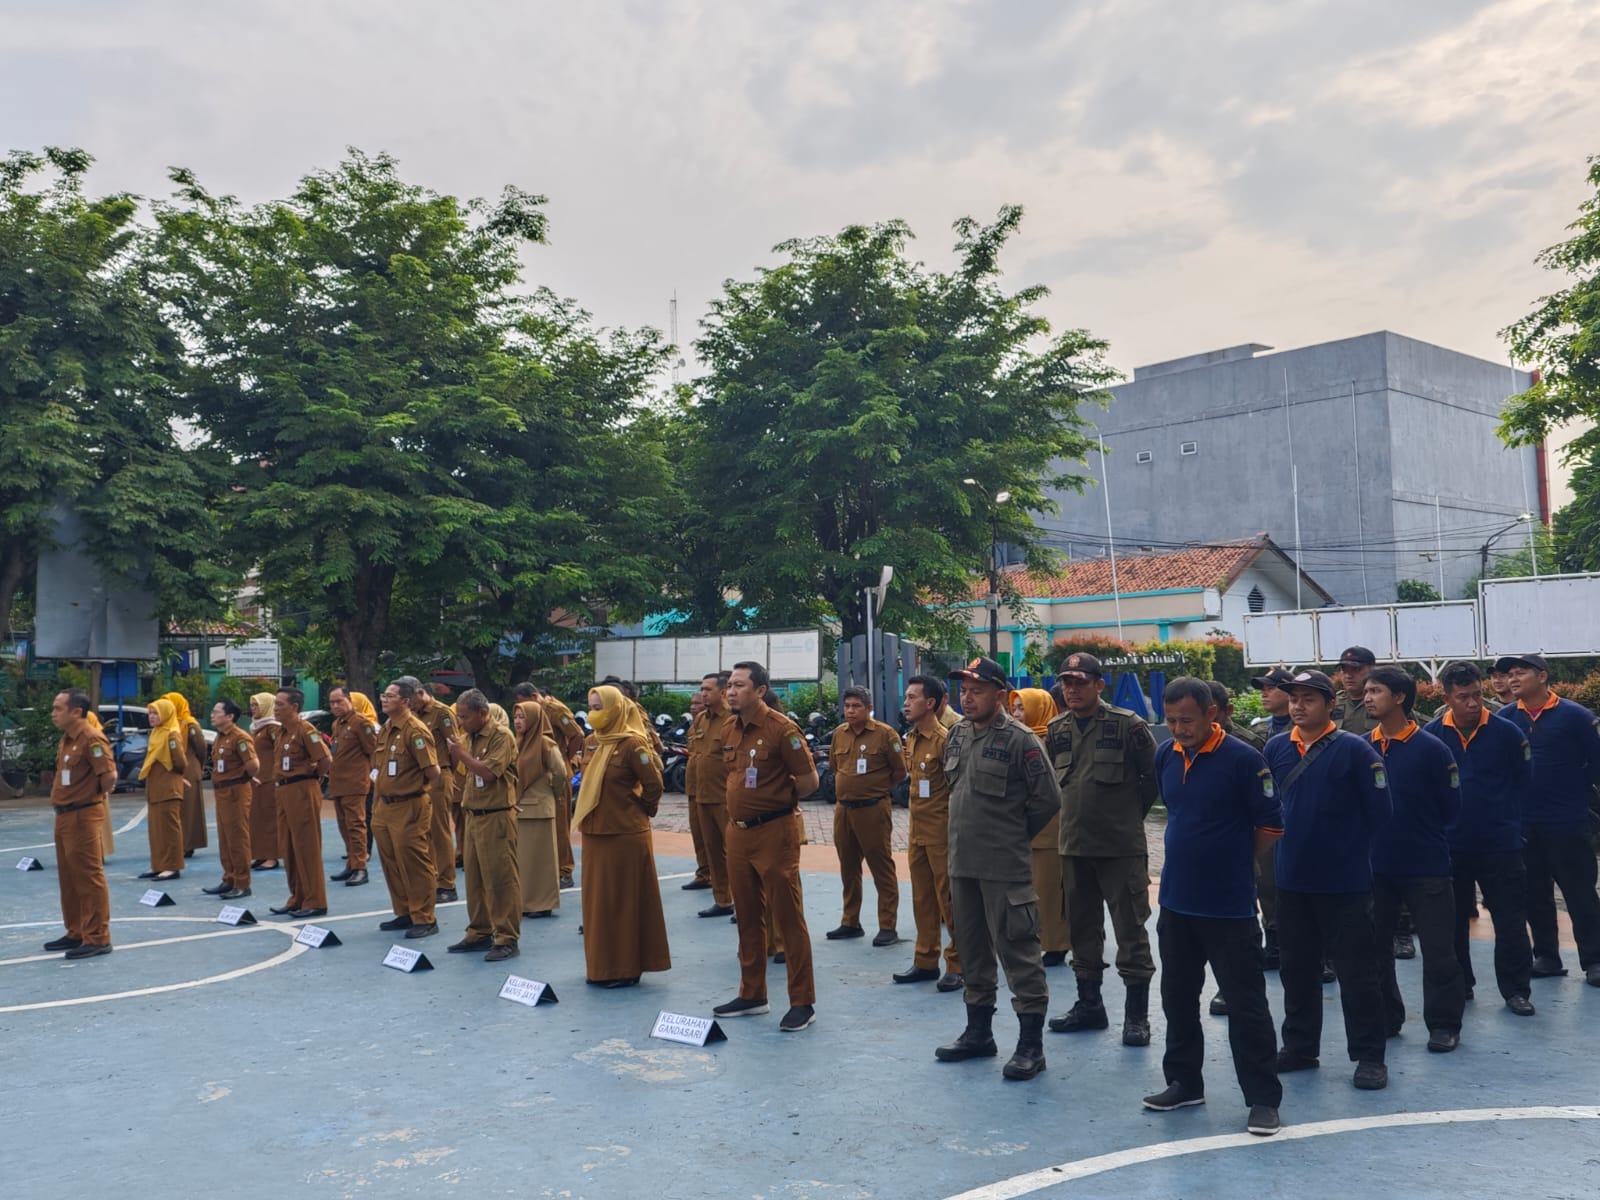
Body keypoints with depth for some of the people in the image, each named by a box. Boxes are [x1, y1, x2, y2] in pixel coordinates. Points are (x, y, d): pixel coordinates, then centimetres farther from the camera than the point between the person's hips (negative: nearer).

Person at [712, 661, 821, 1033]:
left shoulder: (780, 728, -15)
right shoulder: (728, 728, 7)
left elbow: (809, 780, -12)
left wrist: (776, 800, 0)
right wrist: (743, 805, 9)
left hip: (774, 831, -7)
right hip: (738, 831, 8)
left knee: (787, 918, -2)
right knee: (747, 917, 16)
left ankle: (802, 1002, 7)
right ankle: (751, 995, 28)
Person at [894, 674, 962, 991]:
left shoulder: (945, 739, -15)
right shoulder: (911, 739, 10)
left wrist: (955, 832, -16)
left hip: (941, 831, -8)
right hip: (917, 831, 8)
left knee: (948, 900, 0)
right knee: (922, 899, 14)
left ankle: (958, 965, 9)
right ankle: (926, 962, 24)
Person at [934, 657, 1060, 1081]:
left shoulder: (1020, 740, -13)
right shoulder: (957, 735, 8)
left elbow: (1048, 800, -10)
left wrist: (1014, 835, 0)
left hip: (1004, 867, -7)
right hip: (961, 862, 7)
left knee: (1017, 951, -3)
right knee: (972, 950, 16)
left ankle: (1031, 1044, 8)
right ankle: (978, 1032, 30)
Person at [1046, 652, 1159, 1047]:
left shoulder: (1127, 725, -9)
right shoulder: (1057, 730, 7)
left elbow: (1155, 774, -2)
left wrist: (1133, 811, 2)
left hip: (1121, 845, -5)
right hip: (1073, 844, 6)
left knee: (1130, 928, 0)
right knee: (1082, 926, 13)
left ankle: (1136, 1013, 9)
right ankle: (1089, 1003, 26)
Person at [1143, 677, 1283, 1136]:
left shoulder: (1243, 759, -15)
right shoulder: (1166, 756, 3)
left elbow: (1271, 826, -8)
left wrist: (1231, 860, 2)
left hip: (1228, 905, -6)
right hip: (1176, 900, 7)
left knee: (1245, 1003, 1)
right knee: (1178, 997, 16)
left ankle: (1263, 1098, 13)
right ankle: (1184, 1083, 31)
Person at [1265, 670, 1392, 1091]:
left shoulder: (1355, 749, -11)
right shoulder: (1275, 749, 2)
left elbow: (1379, 811, -7)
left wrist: (1350, 848, 0)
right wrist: (1292, 838, 9)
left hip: (1346, 882, -5)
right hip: (1291, 880, 5)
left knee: (1357, 972, 4)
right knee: (1297, 969, 15)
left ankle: (1369, 1056, 17)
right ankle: (1299, 1048, 28)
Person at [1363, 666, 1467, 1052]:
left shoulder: (1431, 748, -10)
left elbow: (1450, 808, -4)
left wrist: (1418, 831, 2)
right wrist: (1371, 832, -1)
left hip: (1426, 866, -4)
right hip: (1373, 865, 4)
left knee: (1438, 950, 3)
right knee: (1374, 947, 13)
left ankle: (1444, 1024, 19)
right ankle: (1385, 1018, 28)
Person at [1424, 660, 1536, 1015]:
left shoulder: (1507, 732, -8)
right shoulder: (1431, 735, -8)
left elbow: (1523, 781, 3)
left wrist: (1505, 819, 0)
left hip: (1500, 845, -1)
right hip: (1449, 846, 1)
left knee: (1511, 922, 4)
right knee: (1452, 922, 13)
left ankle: (1516, 989, 18)